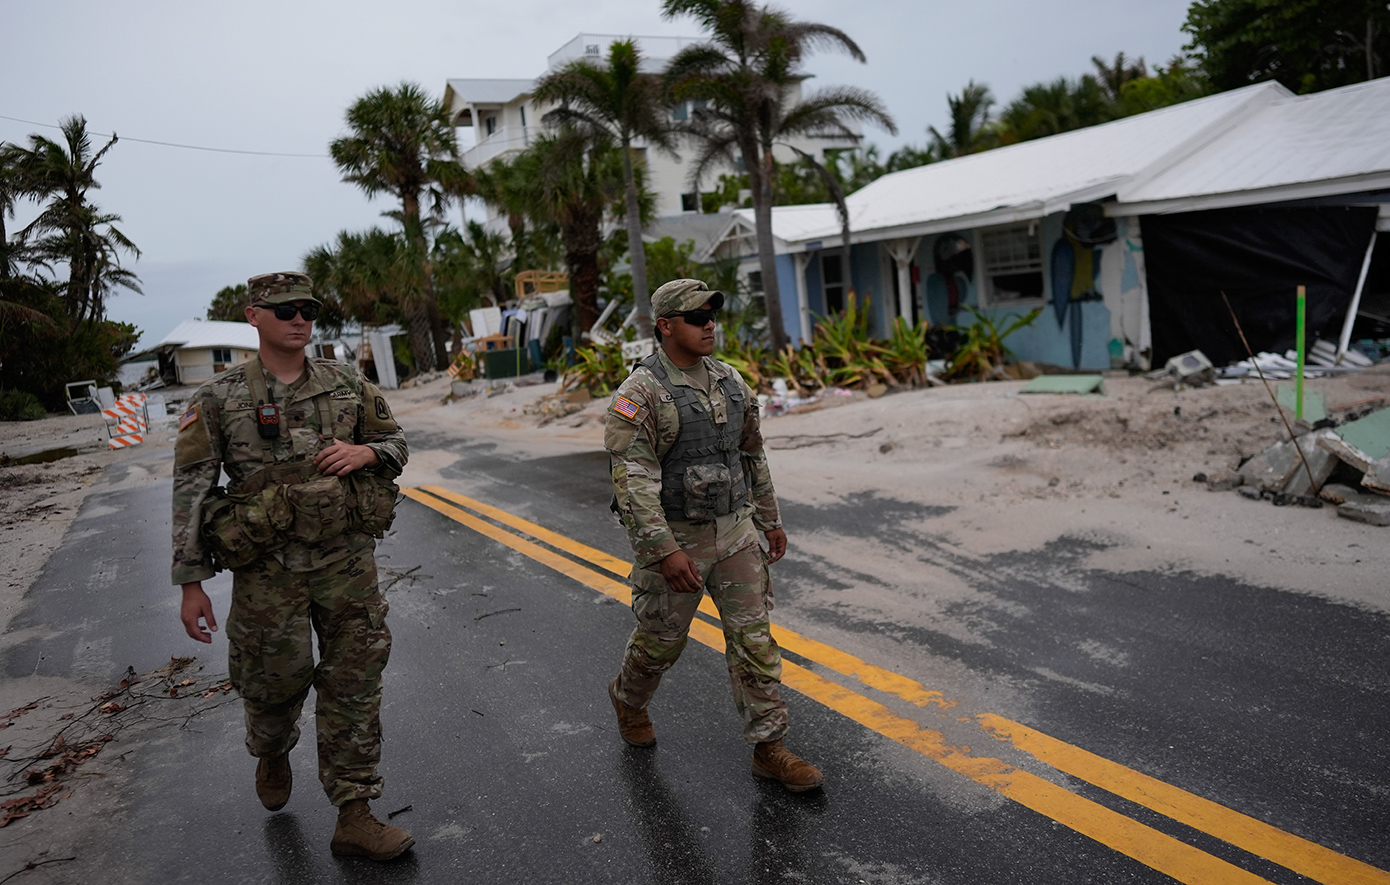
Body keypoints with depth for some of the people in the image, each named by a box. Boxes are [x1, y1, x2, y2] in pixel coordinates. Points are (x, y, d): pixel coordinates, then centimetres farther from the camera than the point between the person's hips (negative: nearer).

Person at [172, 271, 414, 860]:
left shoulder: (348, 385, 3)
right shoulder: (219, 399, -4)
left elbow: (396, 443, 13)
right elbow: (190, 491, -3)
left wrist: (365, 452, -11)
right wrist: (191, 583, -5)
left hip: (347, 560, 2)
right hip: (268, 568, -2)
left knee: (355, 684, 3)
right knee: (275, 682, 12)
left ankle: (354, 816, 14)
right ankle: (272, 755, 48)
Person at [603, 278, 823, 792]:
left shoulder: (729, 382, 5)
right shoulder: (640, 393, -16)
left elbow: (752, 455, 15)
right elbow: (631, 479, -22)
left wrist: (770, 520, 17)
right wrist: (665, 551, -28)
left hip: (733, 532, 5)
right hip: (672, 538, -5)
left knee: (753, 637, 2)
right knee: (660, 640, 13)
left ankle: (769, 749, 11)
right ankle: (628, 700, 44)